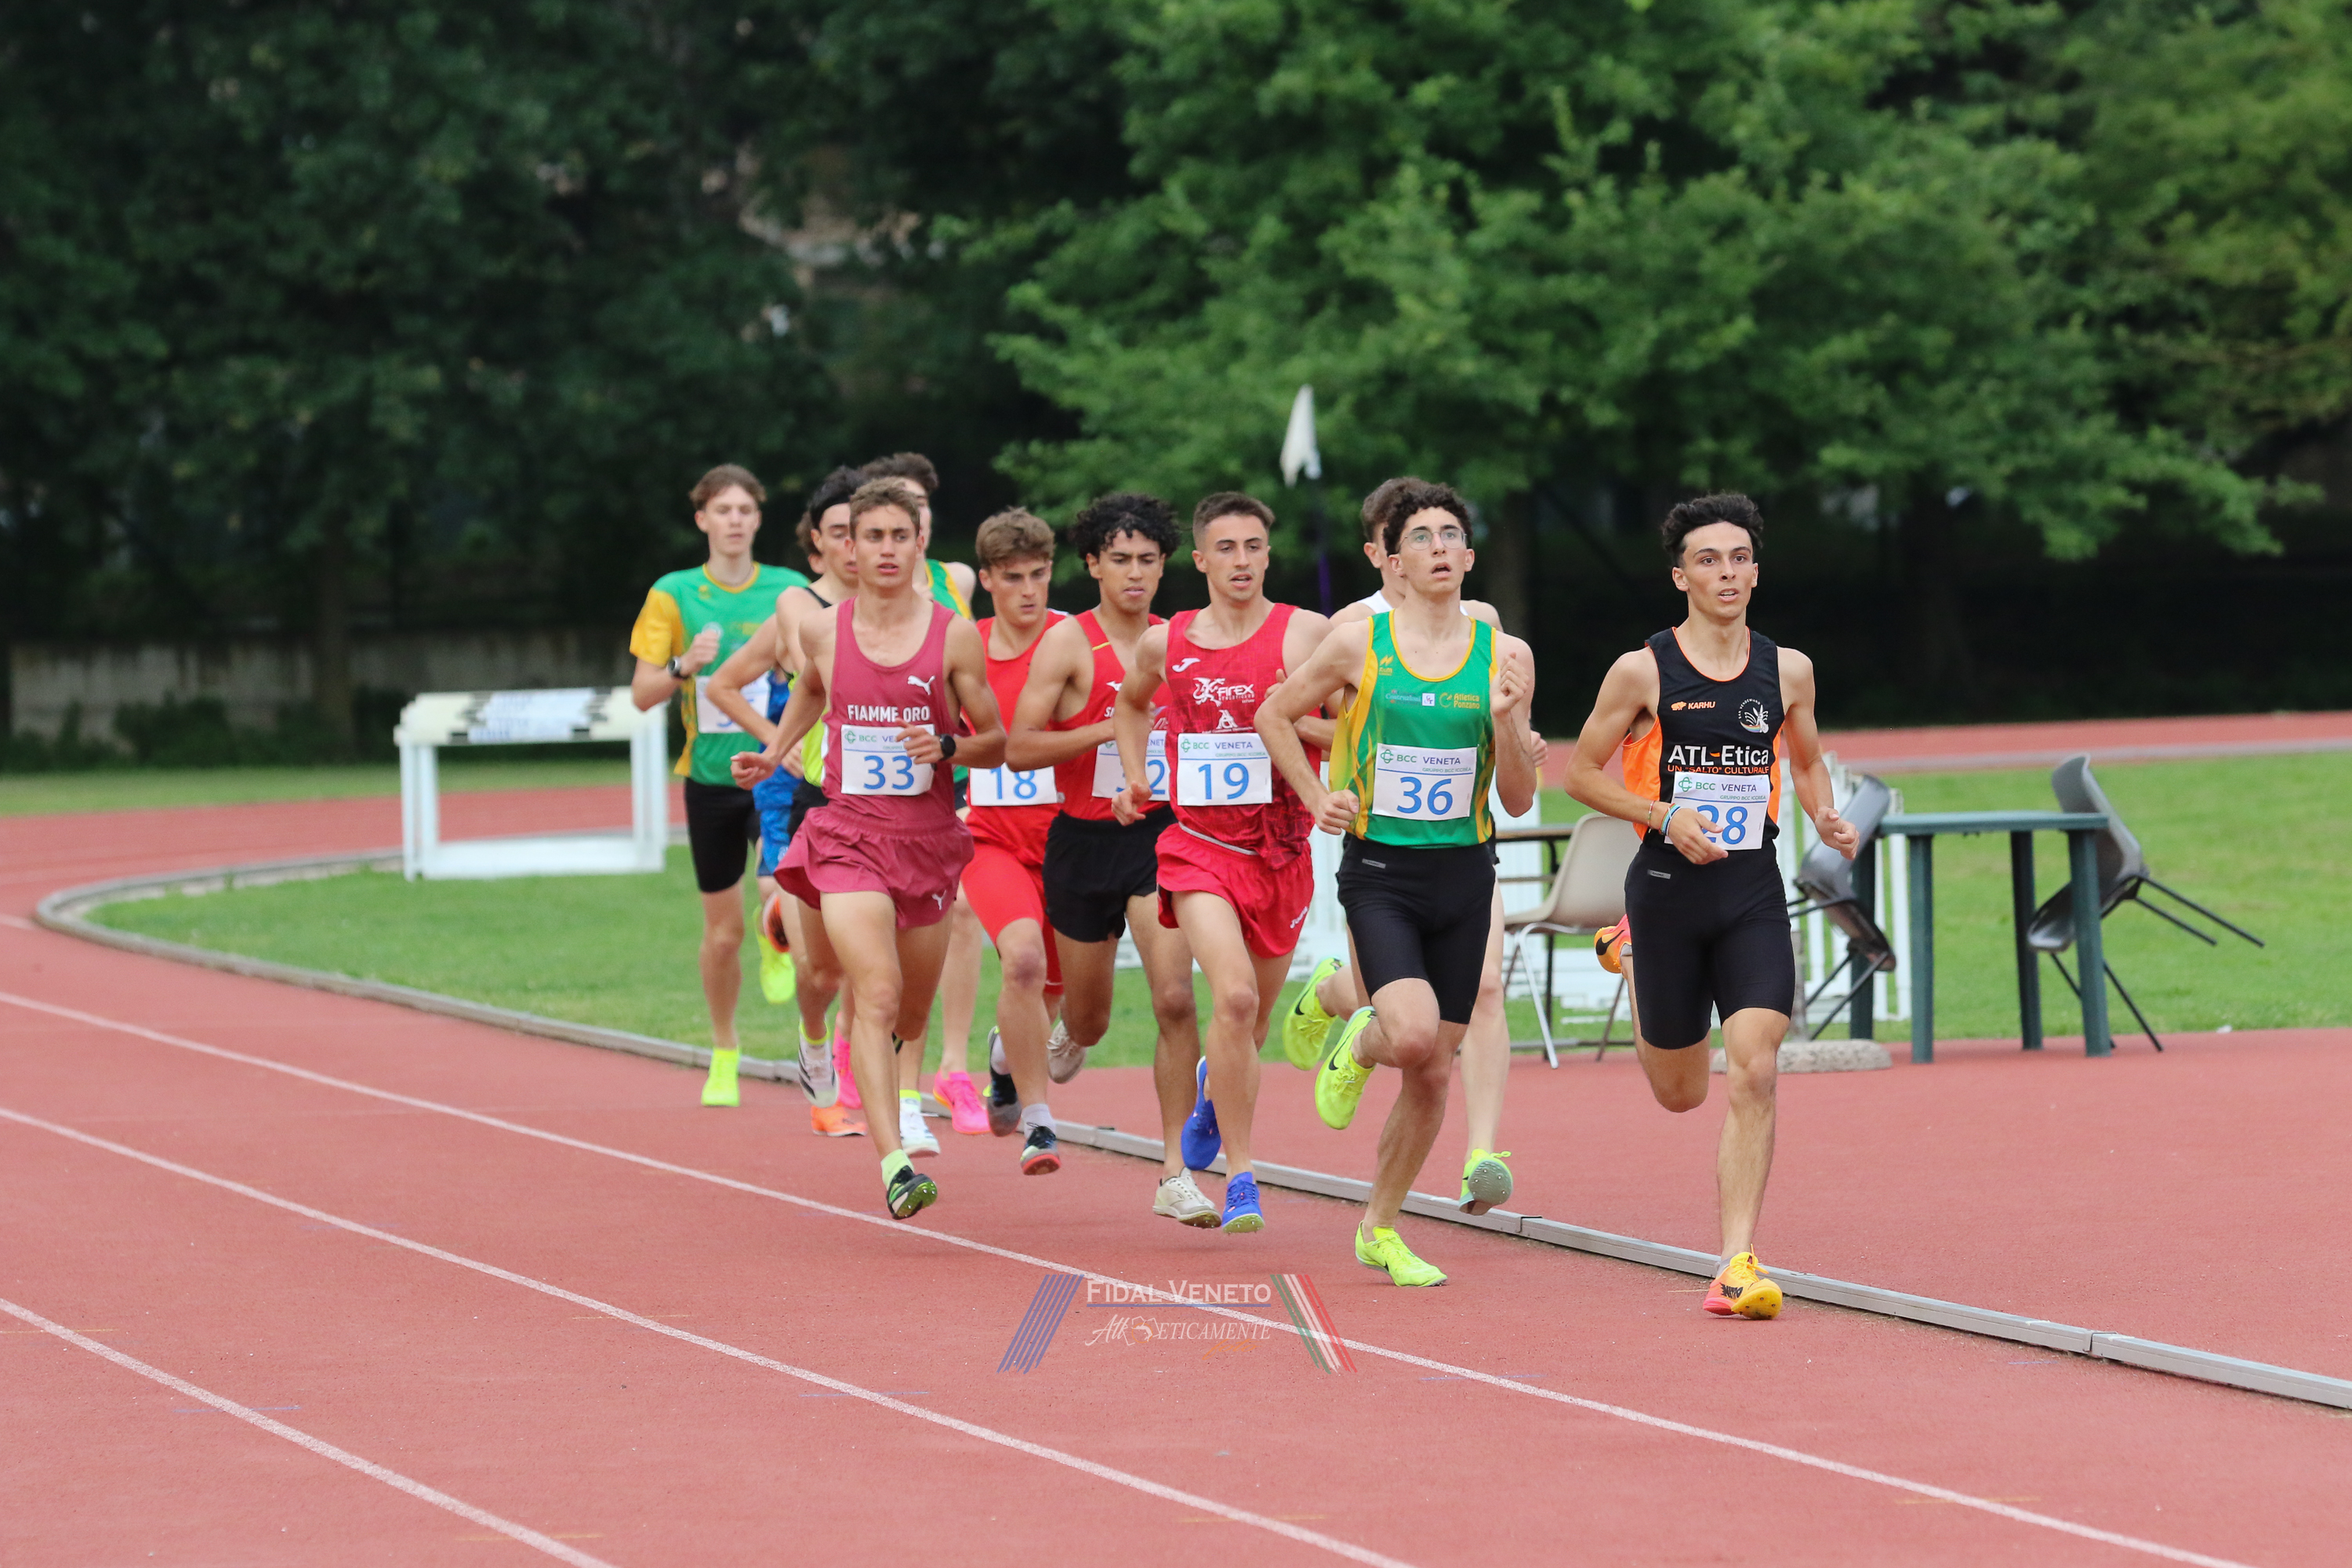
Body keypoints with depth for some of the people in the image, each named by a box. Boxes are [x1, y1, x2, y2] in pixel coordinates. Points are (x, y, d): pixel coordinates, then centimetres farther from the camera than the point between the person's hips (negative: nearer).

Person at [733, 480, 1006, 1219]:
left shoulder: (954, 636, -3)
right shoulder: (822, 630, 1)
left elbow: (996, 742, 3)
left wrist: (946, 746, -16)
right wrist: (772, 754, 14)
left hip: (929, 838, 1)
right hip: (847, 833, -1)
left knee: (910, 1014, 15)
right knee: (877, 993, -20)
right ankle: (895, 1164, -26)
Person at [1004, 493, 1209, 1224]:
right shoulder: (1068, 643, -7)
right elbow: (1018, 749, -13)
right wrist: (1108, 730, -21)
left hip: (1159, 835, 2)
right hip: (1084, 840, -2)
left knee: (1175, 998, -16)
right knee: (1087, 1020, 11)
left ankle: (1176, 1173, -11)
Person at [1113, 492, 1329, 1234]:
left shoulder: (1307, 634, -5)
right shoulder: (1165, 643, 3)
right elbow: (1131, 703, 25)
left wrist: (1295, 722, -20)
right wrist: (1135, 780, 13)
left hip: (1281, 852, 1)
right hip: (1198, 846, -1)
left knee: (1252, 1017, 14)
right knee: (1234, 996, -22)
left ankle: (1214, 1085, 52)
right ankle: (1240, 1177, -15)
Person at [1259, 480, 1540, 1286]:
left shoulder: (1505, 655, 2)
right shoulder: (1358, 644, -3)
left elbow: (1519, 798, 4)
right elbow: (1274, 715, 11)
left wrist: (1505, 722, -13)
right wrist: (1315, 797, 0)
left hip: (1463, 877, 3)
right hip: (1380, 873, -3)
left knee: (1433, 1072, 5)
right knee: (1414, 1034, -24)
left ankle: (1380, 1228, 23)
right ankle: (1359, 1041, 13)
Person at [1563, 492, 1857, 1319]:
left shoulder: (1788, 670, 4)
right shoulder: (1643, 671, -6)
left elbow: (1808, 761, 20)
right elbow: (1581, 771, 0)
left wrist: (1825, 817, -1)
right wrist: (1666, 817, -14)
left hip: (1753, 891, 2)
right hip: (1669, 884, -1)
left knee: (1753, 1072, -15)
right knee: (1681, 1092, 12)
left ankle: (1738, 1263, -11)